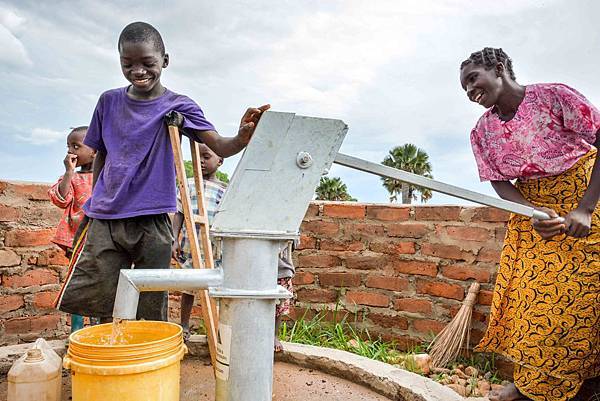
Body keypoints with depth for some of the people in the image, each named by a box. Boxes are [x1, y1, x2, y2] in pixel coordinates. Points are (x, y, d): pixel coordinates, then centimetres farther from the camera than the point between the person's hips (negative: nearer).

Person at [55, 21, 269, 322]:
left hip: (152, 221, -3)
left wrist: (241, 138, -40)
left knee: (151, 309, 4)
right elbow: (101, 156, 18)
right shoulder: (109, 101, 7)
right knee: (101, 305, 7)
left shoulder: (178, 106, -4)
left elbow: (220, 147, -18)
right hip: (105, 218, 3)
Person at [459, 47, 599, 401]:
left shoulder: (555, 95, -16)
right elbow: (500, 183, -5)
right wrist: (535, 213, -24)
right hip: (532, 204, 4)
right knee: (527, 290, 2)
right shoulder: (482, 131, -3)